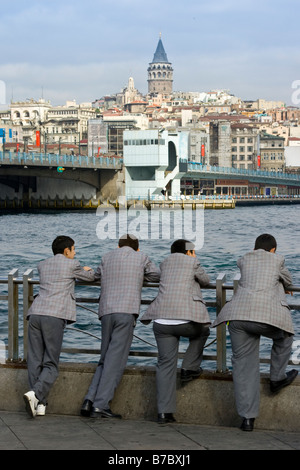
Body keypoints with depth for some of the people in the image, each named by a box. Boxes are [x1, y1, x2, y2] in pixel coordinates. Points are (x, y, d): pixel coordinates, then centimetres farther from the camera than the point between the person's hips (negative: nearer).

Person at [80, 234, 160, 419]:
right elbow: (157, 276, 25)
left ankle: (90, 400, -2)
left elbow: (97, 275, 36)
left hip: (106, 312, 4)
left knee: (106, 359, 12)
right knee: (115, 360, -6)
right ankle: (101, 405, -12)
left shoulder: (107, 257, 19)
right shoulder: (141, 257, 10)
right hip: (126, 312, -4)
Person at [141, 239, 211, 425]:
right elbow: (205, 281, 22)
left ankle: (164, 412, -3)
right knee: (203, 331, 31)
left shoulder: (166, 263, 21)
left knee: (166, 364, 3)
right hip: (187, 319, -4)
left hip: (162, 320, 4)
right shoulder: (192, 263, 8)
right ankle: (189, 368, 21)